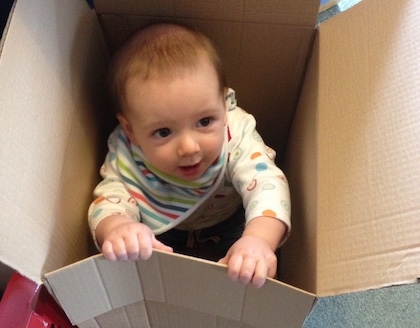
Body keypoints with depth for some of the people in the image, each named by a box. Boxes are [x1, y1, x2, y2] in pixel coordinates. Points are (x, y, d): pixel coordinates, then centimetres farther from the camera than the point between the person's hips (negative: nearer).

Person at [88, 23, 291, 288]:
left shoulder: (236, 133, -38)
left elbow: (267, 182, -47)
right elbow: (109, 199, -39)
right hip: (162, 228, 1)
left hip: (229, 219, 0)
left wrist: (259, 238, -70)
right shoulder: (126, 155, -35)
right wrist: (117, 227, -66)